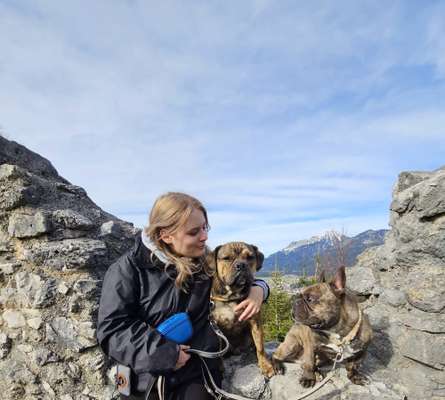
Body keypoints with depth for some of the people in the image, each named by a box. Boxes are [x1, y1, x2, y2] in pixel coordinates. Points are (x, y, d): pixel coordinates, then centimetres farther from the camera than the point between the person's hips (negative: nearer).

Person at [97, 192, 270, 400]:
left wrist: (258, 289, -11)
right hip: (147, 378, -1)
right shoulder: (128, 270, -14)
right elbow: (111, 329, -14)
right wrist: (161, 352, -19)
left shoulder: (206, 263, -4)